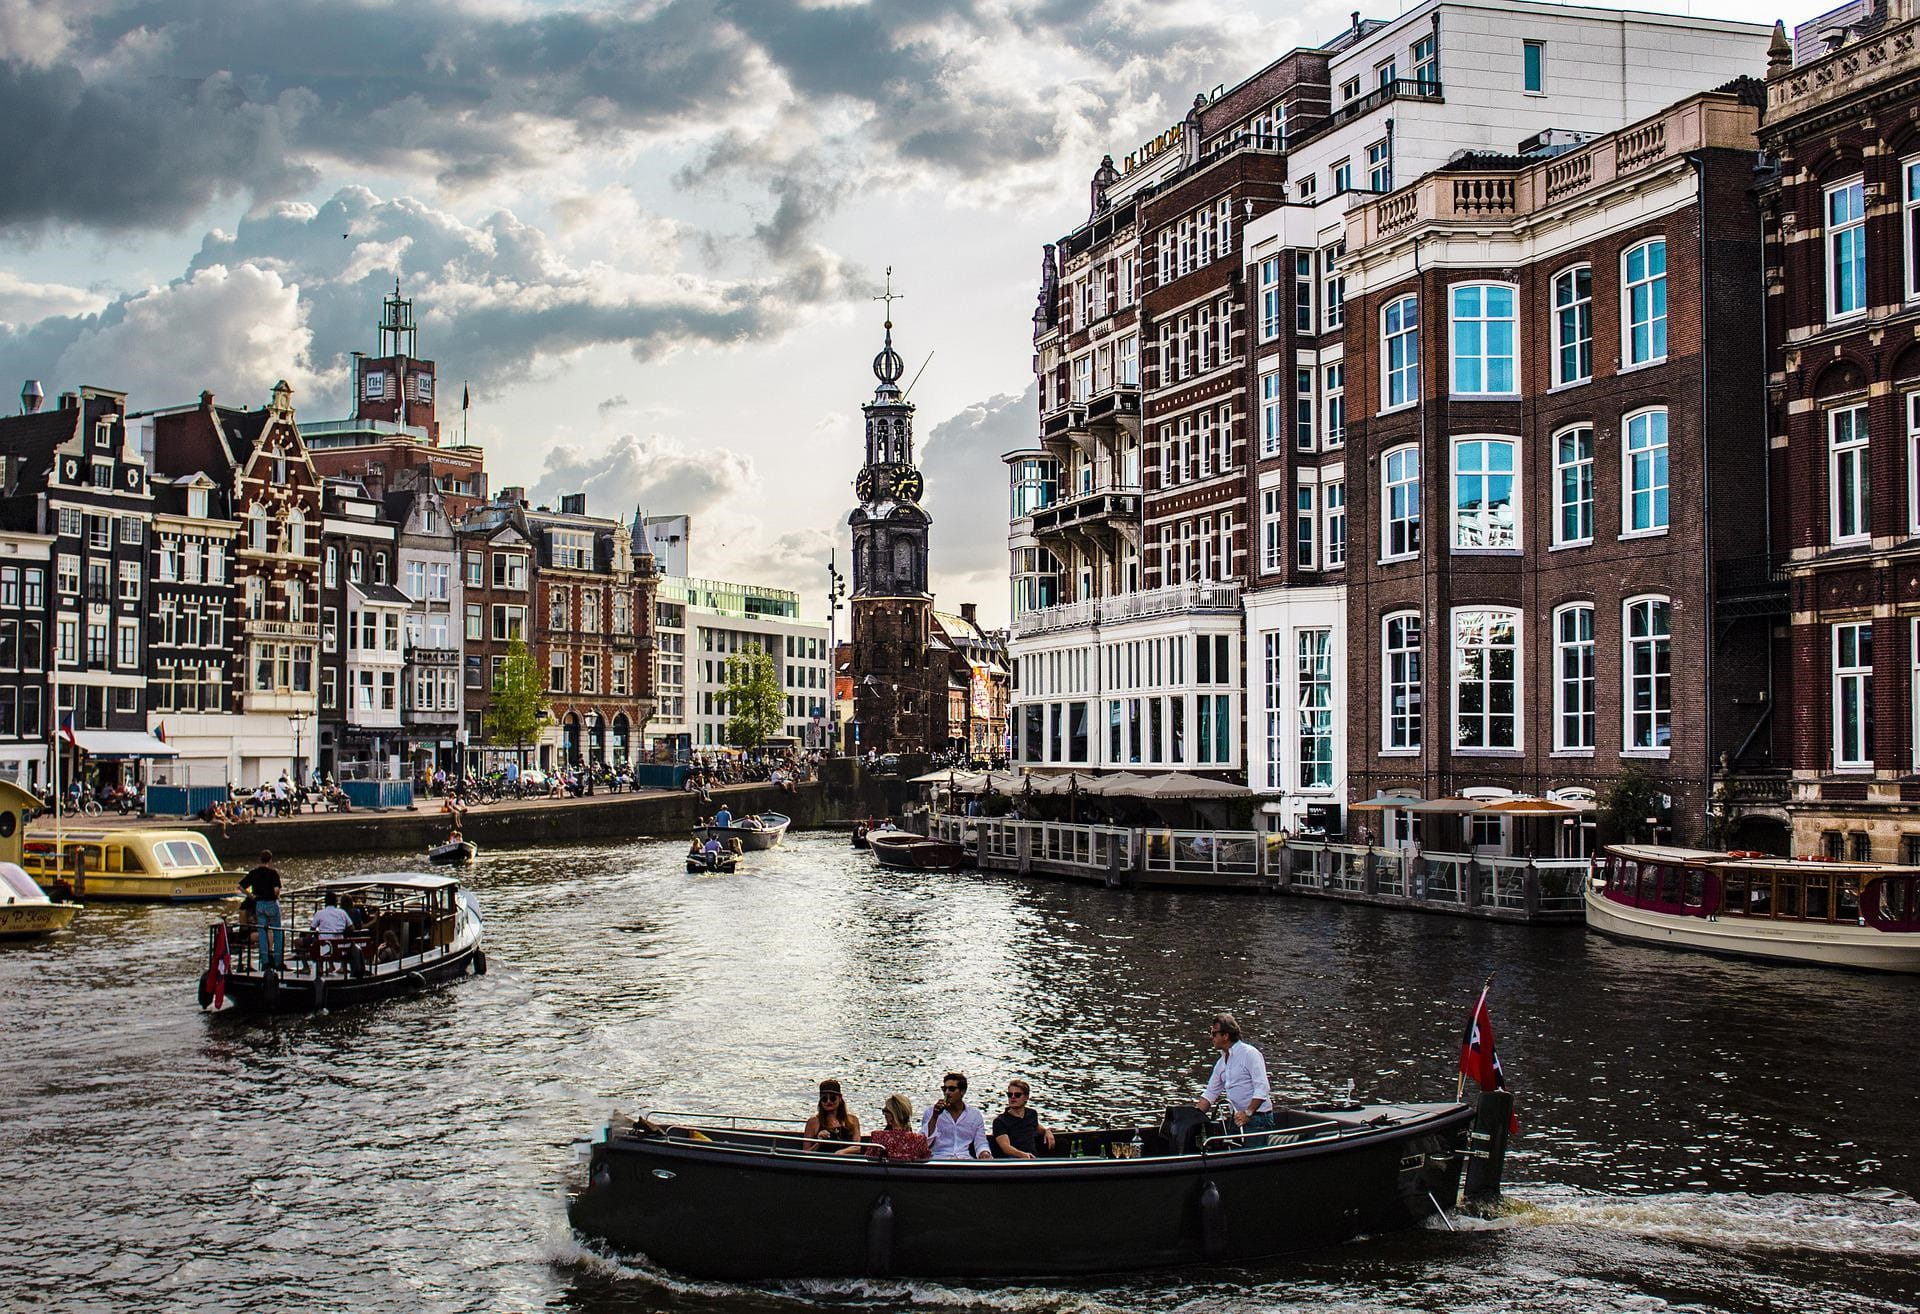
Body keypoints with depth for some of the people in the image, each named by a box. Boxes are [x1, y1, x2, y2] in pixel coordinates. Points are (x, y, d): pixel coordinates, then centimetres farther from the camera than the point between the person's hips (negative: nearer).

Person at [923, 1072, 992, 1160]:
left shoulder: (975, 1115, 14)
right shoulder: (931, 1112, 10)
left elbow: (981, 1144, 11)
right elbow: (924, 1142, 1)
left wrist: (985, 1153, -11)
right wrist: (935, 1117, -9)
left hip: (966, 1159, 2)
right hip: (939, 1159, -2)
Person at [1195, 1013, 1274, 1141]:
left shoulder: (1249, 1054, -10)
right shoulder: (1221, 1063, 16)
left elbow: (1262, 1088, -18)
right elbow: (1210, 1095, 18)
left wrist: (1248, 1113, -25)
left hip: (1257, 1119, -8)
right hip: (1238, 1120, 8)